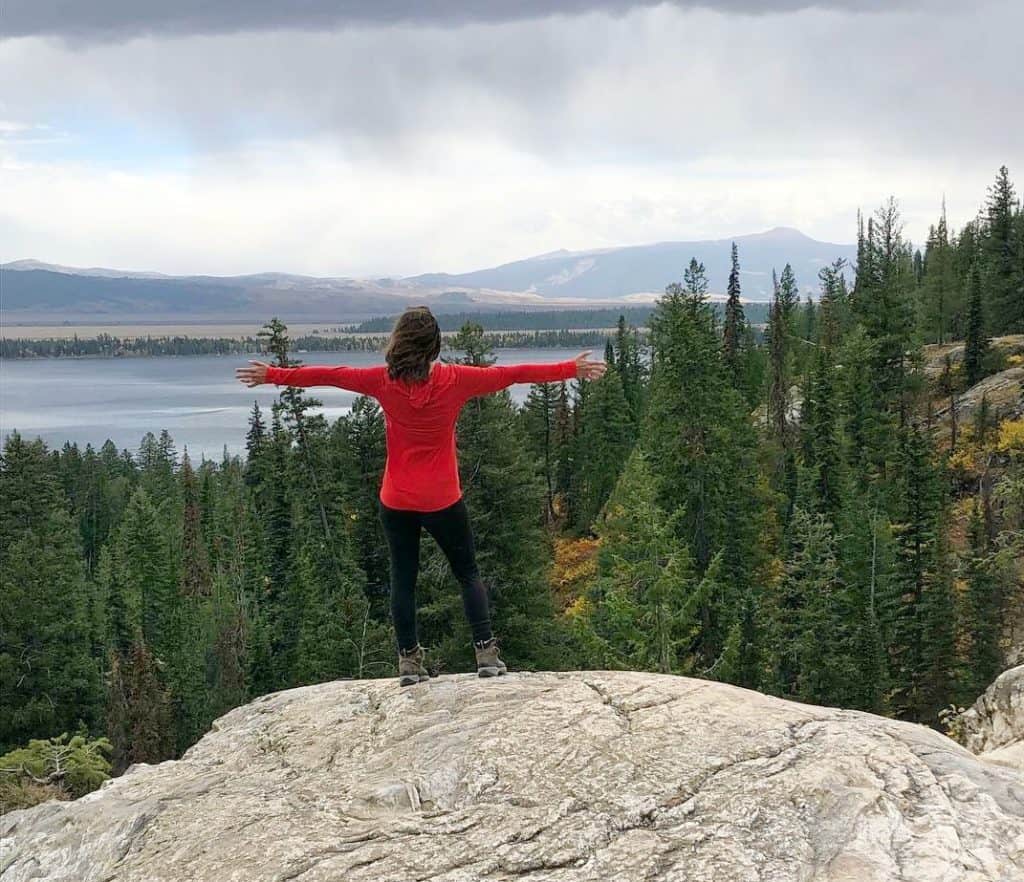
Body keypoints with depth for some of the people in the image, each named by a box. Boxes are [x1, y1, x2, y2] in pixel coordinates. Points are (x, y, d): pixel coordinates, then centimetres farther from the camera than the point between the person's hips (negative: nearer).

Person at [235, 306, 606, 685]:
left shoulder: (383, 381, -8)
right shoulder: (454, 380, -11)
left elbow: (329, 375, 2)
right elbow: (511, 374, -6)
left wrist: (272, 375, 14)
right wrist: (572, 369, 2)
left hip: (397, 501, 1)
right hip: (443, 501, -1)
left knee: (403, 579, 11)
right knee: (468, 573, 13)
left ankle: (409, 661, 11)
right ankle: (486, 652, 6)